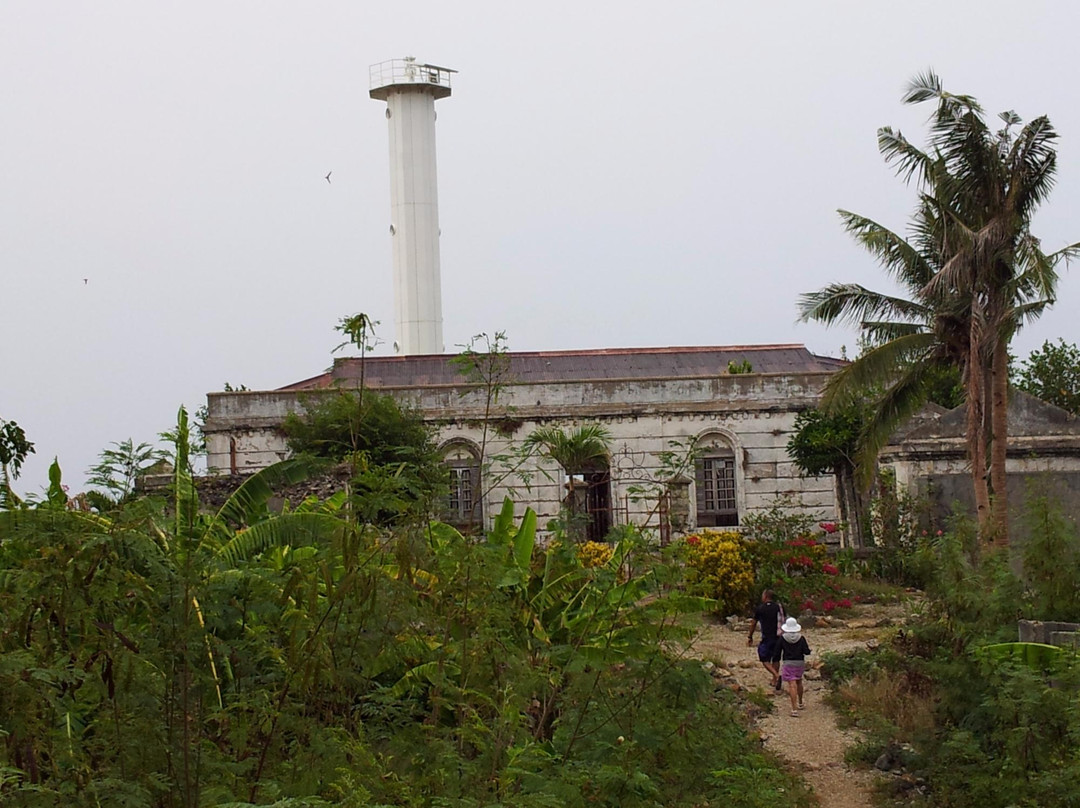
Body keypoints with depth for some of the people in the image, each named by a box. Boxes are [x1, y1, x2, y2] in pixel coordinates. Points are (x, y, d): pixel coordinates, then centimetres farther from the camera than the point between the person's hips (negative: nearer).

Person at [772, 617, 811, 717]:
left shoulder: (782, 638, -8)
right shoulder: (801, 638, -5)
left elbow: (777, 652, -4)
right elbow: (806, 651, -7)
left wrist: (775, 661, 10)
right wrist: (809, 649, 16)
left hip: (788, 663, -3)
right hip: (800, 663, 3)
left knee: (792, 685, -9)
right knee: (799, 681, 27)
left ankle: (794, 710, -15)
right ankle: (800, 703, 42)